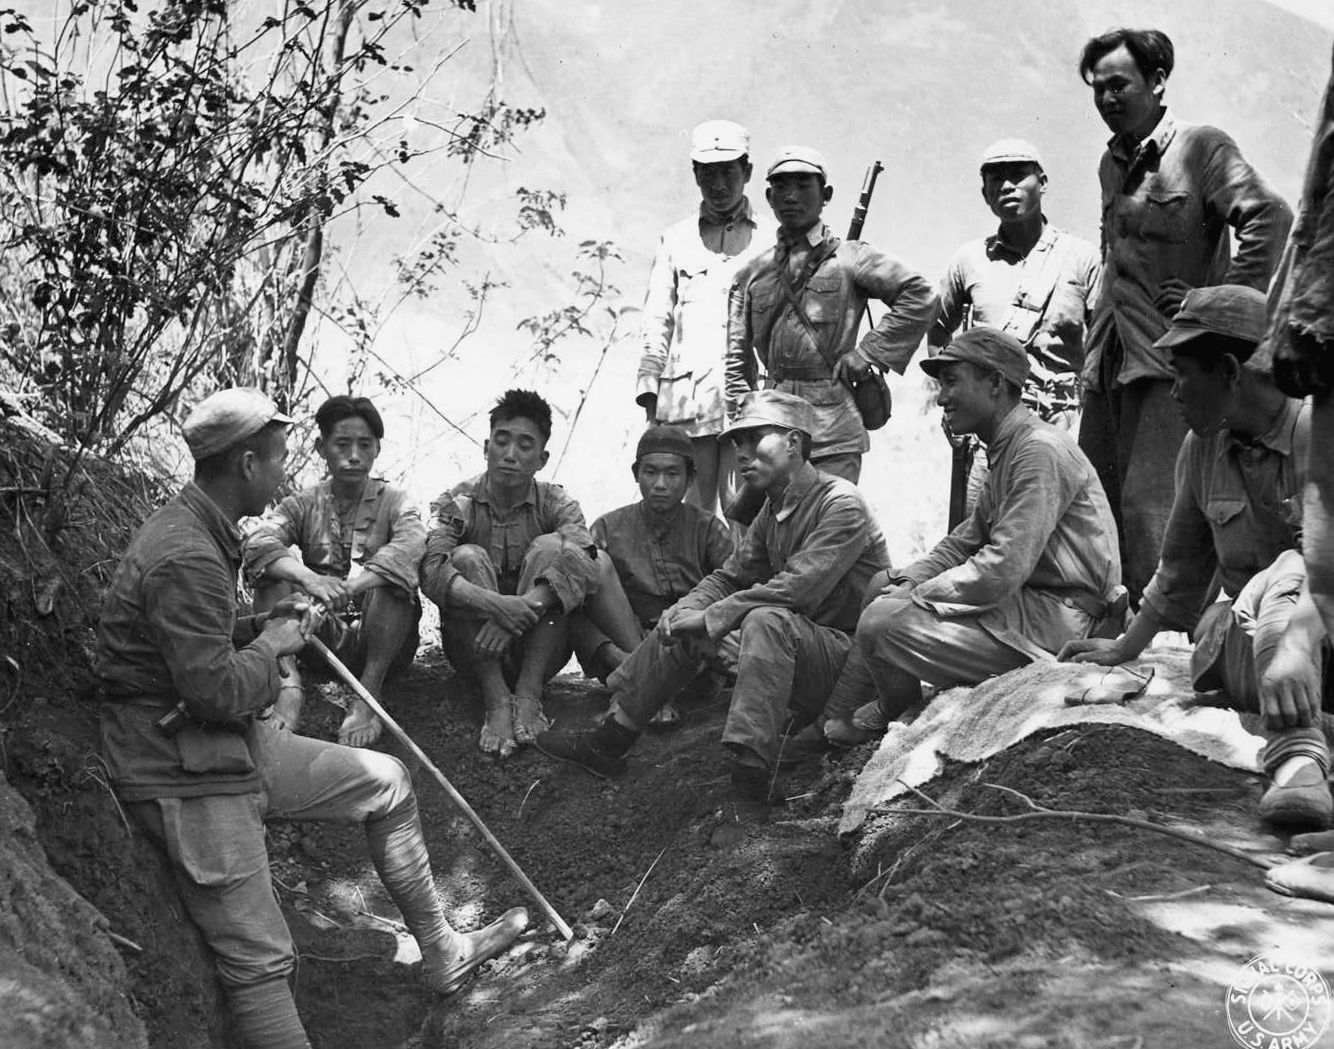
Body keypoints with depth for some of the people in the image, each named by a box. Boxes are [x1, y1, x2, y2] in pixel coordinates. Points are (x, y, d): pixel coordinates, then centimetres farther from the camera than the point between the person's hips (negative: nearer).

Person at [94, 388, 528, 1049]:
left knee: (385, 781, 16)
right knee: (259, 960, -9)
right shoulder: (186, 559, -25)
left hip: (238, 746, 11)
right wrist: (271, 646, -8)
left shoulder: (197, 530, 10)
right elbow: (215, 692, -27)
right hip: (183, 778, -11)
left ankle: (440, 954, 26)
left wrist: (262, 626, 6)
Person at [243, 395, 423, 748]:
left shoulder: (392, 501, 3)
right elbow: (257, 542, -15)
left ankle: (368, 696, -30)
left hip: (379, 639, -2)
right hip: (319, 635, 2)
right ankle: (288, 682, -34)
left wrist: (348, 587, -39)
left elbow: (411, 545, -22)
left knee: (391, 573, -27)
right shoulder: (304, 504, 7)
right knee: (276, 570, -17)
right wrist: (309, 579, -36)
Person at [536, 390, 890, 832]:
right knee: (683, 619, 2)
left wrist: (713, 618, -21)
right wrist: (690, 610, -9)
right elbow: (730, 576, 13)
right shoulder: (773, 510, 12)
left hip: (845, 655, -9)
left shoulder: (841, 504, -17)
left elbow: (797, 588, -27)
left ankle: (750, 785, -37)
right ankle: (609, 740, 4)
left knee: (767, 619, -35)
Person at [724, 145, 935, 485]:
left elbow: (919, 297, -4)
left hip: (834, 430, -4)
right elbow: (736, 357, 17)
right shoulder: (752, 273, 14)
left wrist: (868, 353, -6)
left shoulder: (848, 258, 3)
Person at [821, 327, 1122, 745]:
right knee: (883, 587, 12)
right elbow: (965, 542, 17)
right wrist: (904, 584, 1)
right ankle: (831, 715, 11)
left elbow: (1004, 569, -26)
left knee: (882, 623, -20)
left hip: (1053, 616, -11)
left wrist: (913, 598, -17)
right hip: (1026, 599, 11)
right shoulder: (1005, 450, 16)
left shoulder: (1040, 451, -19)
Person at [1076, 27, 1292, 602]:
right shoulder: (1111, 164, 17)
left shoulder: (1201, 147, -5)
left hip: (1171, 359, -8)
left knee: (1148, 502, -14)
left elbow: (1270, 219, -17)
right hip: (1108, 360, 8)